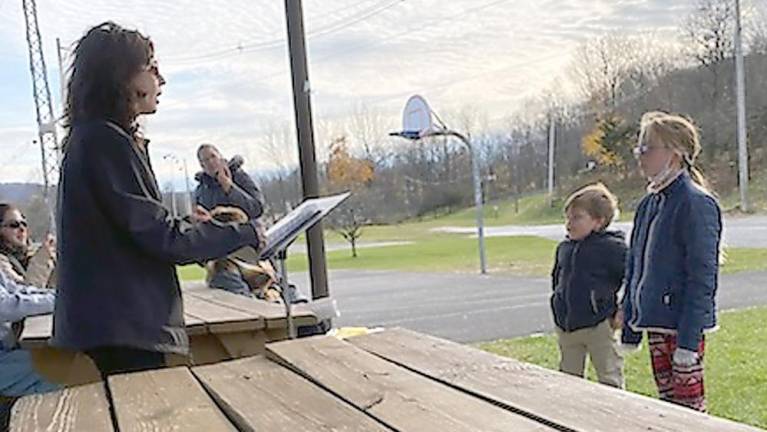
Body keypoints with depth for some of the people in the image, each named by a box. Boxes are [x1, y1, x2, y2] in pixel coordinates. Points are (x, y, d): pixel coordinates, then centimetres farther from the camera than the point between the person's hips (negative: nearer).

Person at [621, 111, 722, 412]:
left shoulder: (696, 203, -13)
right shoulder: (649, 204, 11)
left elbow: (702, 277, -17)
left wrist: (688, 341, -19)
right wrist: (631, 330, 16)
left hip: (684, 323, -8)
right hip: (655, 323, 8)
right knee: (668, 404, 15)